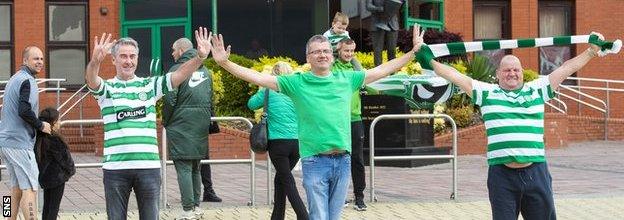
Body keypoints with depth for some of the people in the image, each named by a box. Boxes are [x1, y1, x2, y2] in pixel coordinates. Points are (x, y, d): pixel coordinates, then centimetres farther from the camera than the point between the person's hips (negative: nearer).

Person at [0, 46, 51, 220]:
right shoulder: (27, 81, -12)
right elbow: (24, 111, -23)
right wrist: (41, 125, -9)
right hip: (20, 143, -10)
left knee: (16, 188, 14)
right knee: (29, 189, -11)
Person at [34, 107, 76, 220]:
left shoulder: (39, 140, 3)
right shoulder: (55, 140, -21)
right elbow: (64, 158, -14)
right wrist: (71, 170, 4)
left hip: (44, 177, 8)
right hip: (57, 176, -8)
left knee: (47, 206, 14)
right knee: (54, 206, -2)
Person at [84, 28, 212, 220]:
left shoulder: (149, 85, 10)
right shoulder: (107, 88, 6)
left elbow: (180, 74, -2)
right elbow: (91, 79, -16)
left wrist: (200, 57, -20)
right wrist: (95, 60, -39)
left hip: (148, 166, 1)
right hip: (115, 167, -1)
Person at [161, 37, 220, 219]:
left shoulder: (177, 70, -9)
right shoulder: (205, 71, 12)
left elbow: (169, 100, -13)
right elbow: (210, 100, 15)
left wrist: (166, 122, 0)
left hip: (181, 127, -7)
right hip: (201, 129, 7)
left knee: (183, 168, -6)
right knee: (195, 168, 17)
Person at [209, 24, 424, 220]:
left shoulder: (346, 79, 9)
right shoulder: (296, 82, 0)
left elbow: (383, 70, 16)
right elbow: (257, 77, -5)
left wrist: (413, 51, 15)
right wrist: (224, 63, -14)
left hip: (342, 161, 3)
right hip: (315, 162, -3)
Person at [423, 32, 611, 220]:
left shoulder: (537, 90, 13)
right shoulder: (487, 92, 9)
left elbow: (566, 68, 14)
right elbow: (454, 75, 7)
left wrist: (592, 51, 14)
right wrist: (429, 60, 2)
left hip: (536, 172, 2)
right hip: (501, 174, -1)